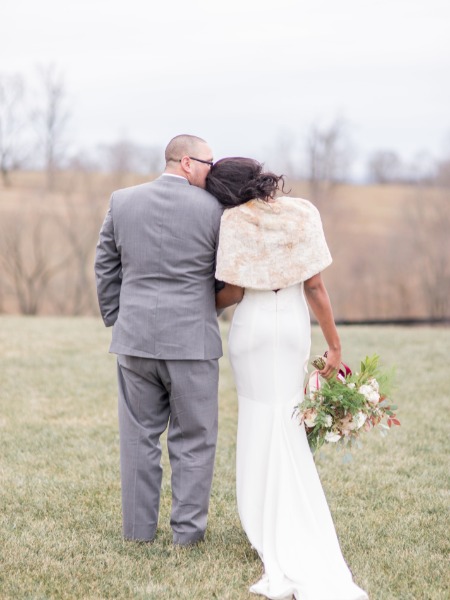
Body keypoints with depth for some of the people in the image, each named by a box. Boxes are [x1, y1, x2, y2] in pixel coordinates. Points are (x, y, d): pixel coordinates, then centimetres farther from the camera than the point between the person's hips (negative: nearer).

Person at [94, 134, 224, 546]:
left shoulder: (122, 202, 3)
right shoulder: (214, 208, -6)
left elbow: (106, 267, 8)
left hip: (135, 339, 3)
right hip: (192, 341, -3)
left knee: (139, 435, 11)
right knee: (193, 439, 7)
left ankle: (139, 527, 15)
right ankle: (188, 529, 10)